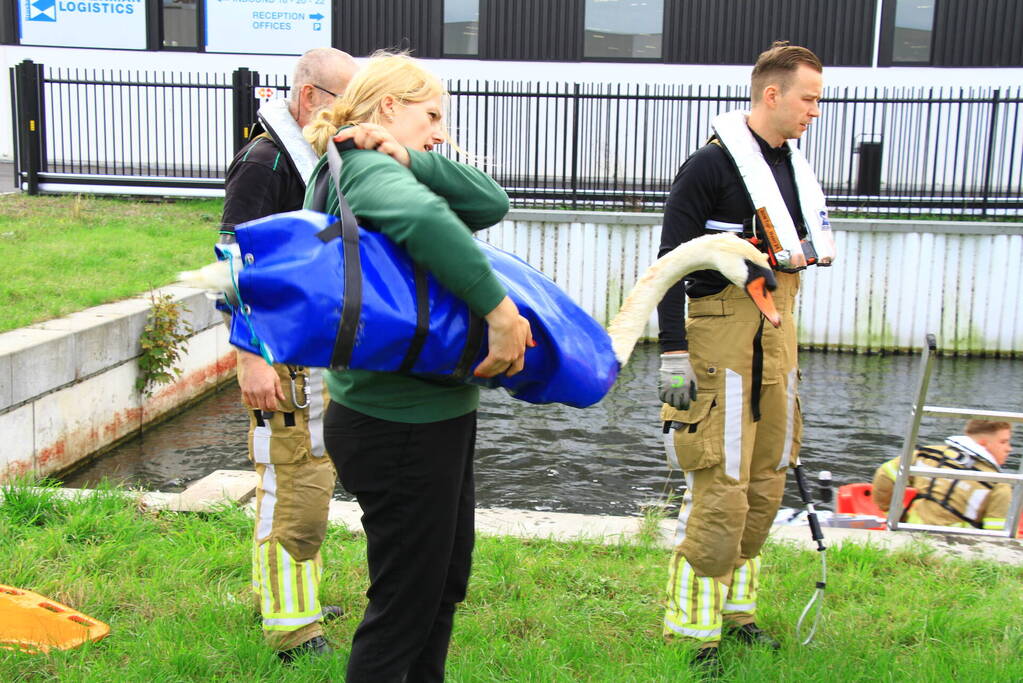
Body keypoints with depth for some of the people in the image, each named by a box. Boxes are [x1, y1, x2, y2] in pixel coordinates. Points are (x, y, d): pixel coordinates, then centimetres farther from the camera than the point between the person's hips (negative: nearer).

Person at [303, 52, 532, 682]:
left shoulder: (380, 171, 13)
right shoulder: (364, 170, -16)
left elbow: (491, 204, 2)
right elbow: (426, 219, -40)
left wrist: (411, 160, -9)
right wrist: (501, 311, -33)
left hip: (434, 417, 11)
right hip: (400, 429, -11)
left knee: (445, 581, 25)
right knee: (405, 605, 3)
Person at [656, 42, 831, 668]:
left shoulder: (793, 166, 14)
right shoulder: (712, 165, -11)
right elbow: (672, 263, -12)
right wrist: (674, 357, -16)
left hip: (775, 335, 8)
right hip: (722, 339, -8)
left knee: (765, 485, 13)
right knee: (721, 493, -7)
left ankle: (736, 607, 29)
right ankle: (694, 628, 8)